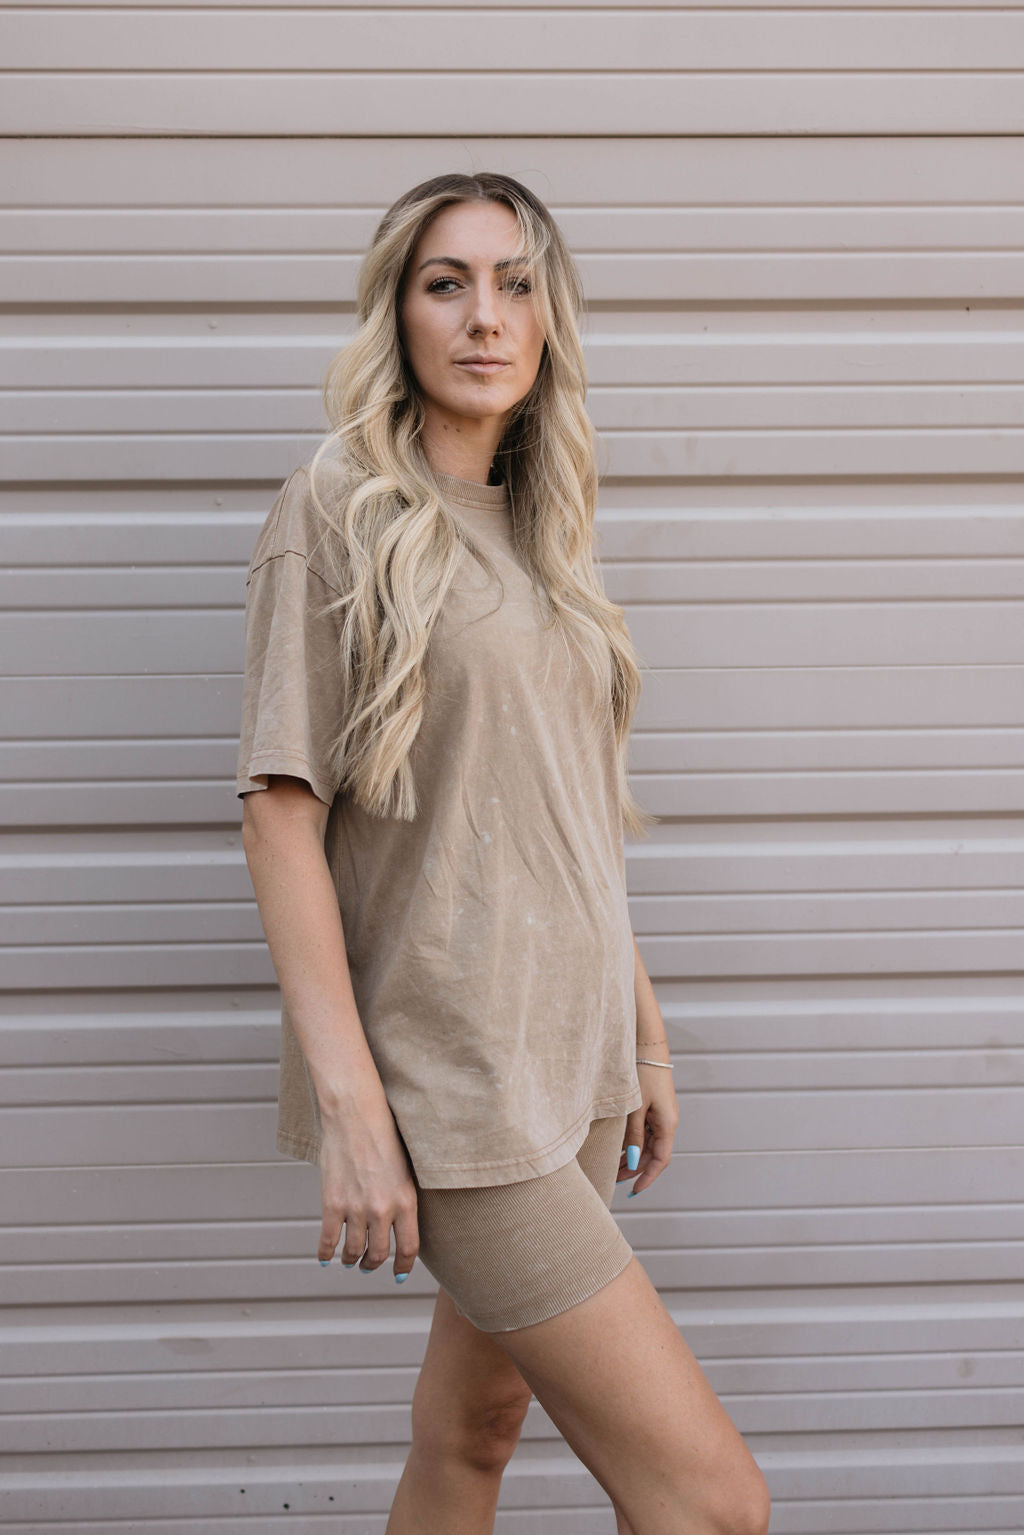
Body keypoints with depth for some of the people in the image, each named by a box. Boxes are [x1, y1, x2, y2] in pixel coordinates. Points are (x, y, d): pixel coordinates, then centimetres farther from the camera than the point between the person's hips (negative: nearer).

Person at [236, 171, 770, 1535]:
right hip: (445, 1076, -7)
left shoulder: (540, 528, 14)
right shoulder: (337, 510, -8)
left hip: (572, 1055, 7)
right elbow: (280, 813, -13)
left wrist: (644, 1032, 17)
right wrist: (348, 1104, -19)